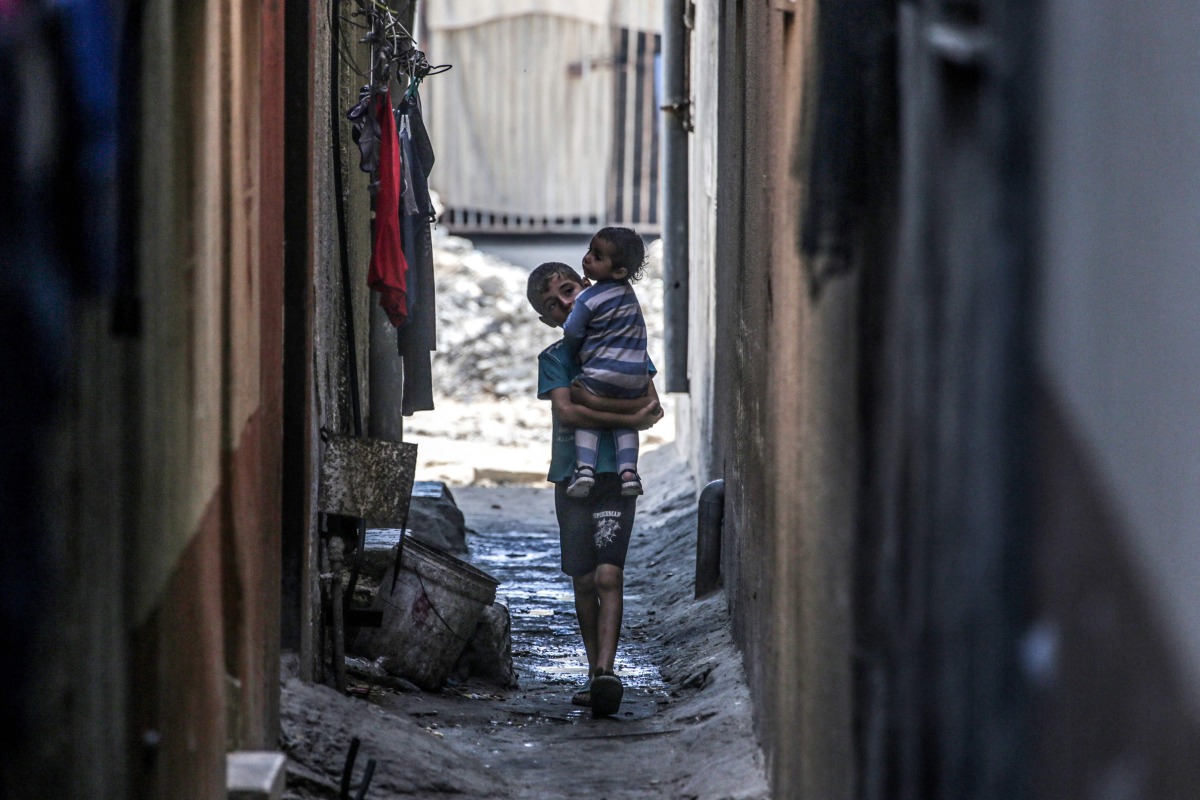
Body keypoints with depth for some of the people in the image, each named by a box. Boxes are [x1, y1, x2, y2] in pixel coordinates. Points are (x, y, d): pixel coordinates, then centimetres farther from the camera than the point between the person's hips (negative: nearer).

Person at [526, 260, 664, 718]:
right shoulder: (554, 357, 9)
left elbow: (652, 406, -2)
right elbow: (567, 413, -8)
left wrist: (588, 403, -11)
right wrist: (627, 417, -11)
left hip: (616, 474, -1)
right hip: (571, 475, 2)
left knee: (609, 575, -14)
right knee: (584, 581, 4)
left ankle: (605, 671, -22)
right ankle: (594, 673, 12)